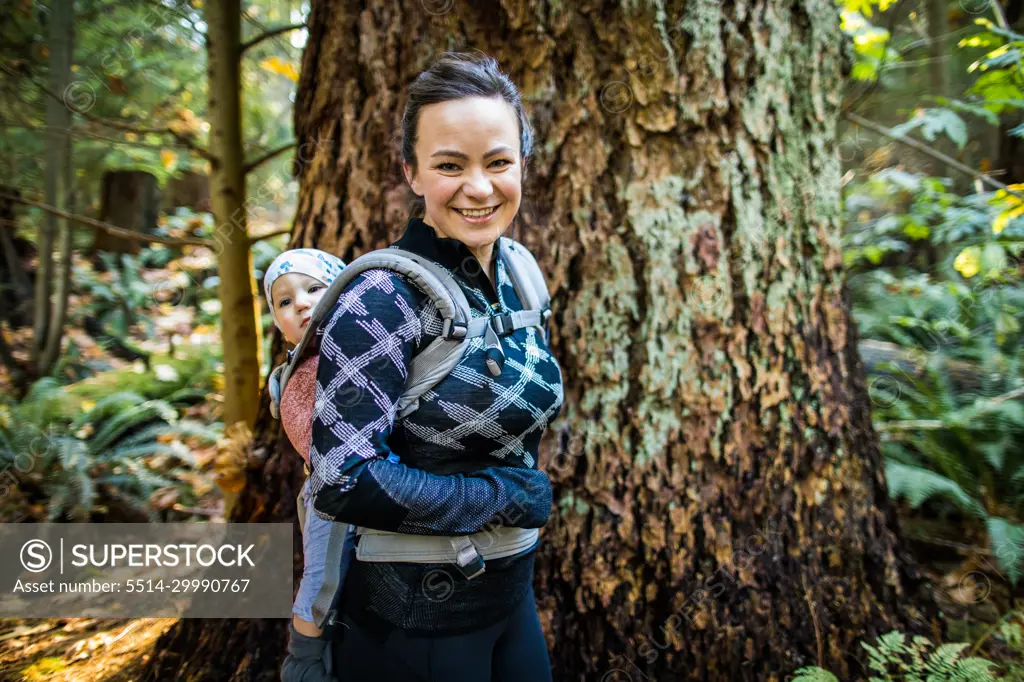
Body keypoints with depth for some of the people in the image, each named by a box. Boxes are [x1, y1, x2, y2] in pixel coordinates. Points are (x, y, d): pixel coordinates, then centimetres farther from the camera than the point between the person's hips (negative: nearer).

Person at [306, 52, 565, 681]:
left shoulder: (515, 276, -1)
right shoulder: (386, 297, -22)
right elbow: (344, 481, -28)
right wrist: (509, 496, -19)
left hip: (512, 594, 6)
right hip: (411, 623, -6)